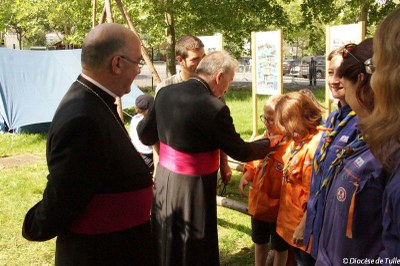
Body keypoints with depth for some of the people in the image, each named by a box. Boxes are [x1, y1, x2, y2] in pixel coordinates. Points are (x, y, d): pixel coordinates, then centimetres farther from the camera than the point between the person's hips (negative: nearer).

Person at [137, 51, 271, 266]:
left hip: (164, 180, 6)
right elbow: (240, 151, -9)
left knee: (165, 247, 23)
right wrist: (271, 142, 8)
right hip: (193, 189, -6)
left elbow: (145, 136, 9)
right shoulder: (214, 108, -21)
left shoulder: (165, 93, -2)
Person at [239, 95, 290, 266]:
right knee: (259, 241, 26)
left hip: (278, 206, -7)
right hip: (258, 202, 7)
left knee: (279, 246, 16)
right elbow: (254, 164, 11)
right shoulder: (264, 139, 0)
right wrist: (246, 176, -4)